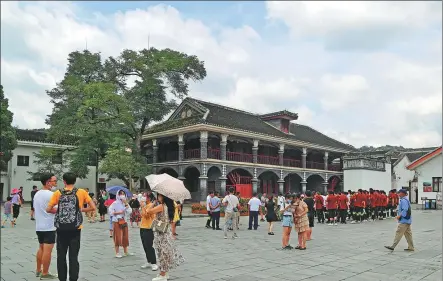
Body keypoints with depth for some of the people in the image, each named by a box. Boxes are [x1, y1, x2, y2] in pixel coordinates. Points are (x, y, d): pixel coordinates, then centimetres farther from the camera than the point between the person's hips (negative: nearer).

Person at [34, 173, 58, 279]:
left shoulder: (37, 194, 11)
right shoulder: (51, 194, -17)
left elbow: (36, 209, 18)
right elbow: (54, 210, -19)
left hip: (39, 226, 9)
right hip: (49, 227, -9)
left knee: (41, 248, 19)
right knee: (47, 250, -4)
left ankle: (38, 270, 26)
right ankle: (45, 274, 0)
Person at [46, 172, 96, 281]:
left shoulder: (58, 193, 0)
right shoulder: (81, 192, -2)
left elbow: (48, 209, -1)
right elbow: (93, 207, -4)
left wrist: (59, 211, 15)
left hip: (61, 229, 1)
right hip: (75, 229, -1)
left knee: (61, 256, 13)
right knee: (73, 256, 5)